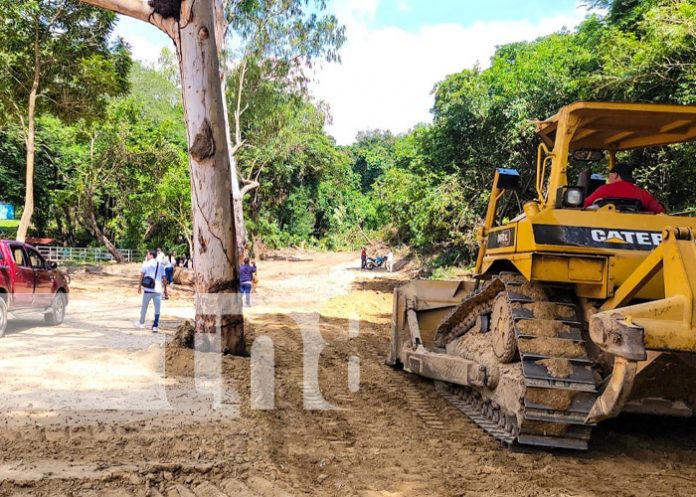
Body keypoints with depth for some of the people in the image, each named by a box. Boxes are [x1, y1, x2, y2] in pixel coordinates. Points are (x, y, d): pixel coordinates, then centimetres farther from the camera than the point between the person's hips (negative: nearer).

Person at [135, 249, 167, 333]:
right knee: (157, 308, 3)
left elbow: (142, 276, -2)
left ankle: (141, 323, 29)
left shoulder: (146, 264, 0)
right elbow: (164, 278, 8)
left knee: (144, 306, 14)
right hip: (158, 290, 1)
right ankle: (155, 326, -2)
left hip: (148, 289, -1)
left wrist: (139, 286, 7)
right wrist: (165, 289, 14)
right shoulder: (160, 266, 9)